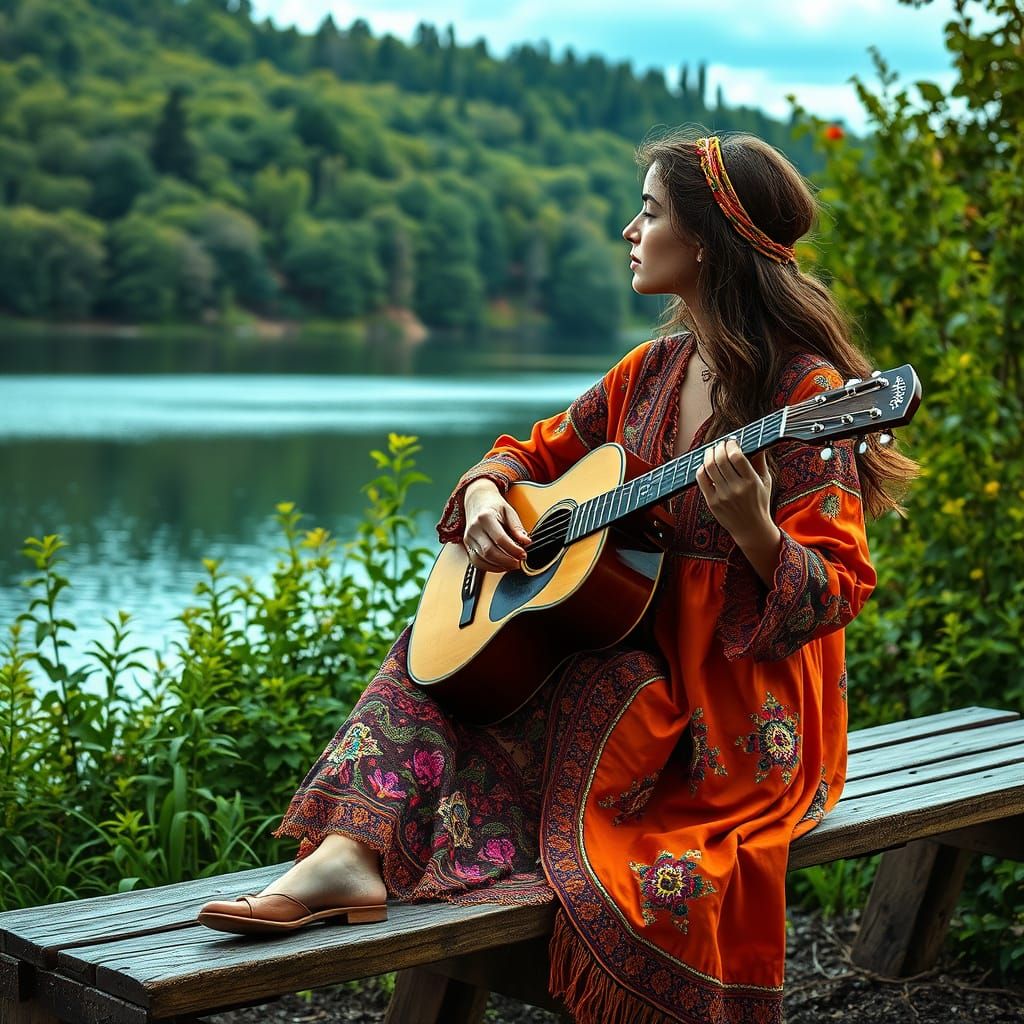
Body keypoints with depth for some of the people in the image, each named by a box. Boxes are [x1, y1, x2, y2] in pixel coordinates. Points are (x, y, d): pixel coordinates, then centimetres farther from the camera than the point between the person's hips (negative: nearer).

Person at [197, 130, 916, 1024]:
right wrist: (484, 494, -5)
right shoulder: (652, 371, 7)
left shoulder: (805, 389, -16)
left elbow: (835, 593, -20)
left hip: (739, 718, -7)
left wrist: (753, 530, -40)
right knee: (440, 643, -6)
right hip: (635, 661, 8)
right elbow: (536, 452, 18)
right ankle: (351, 854, -22)